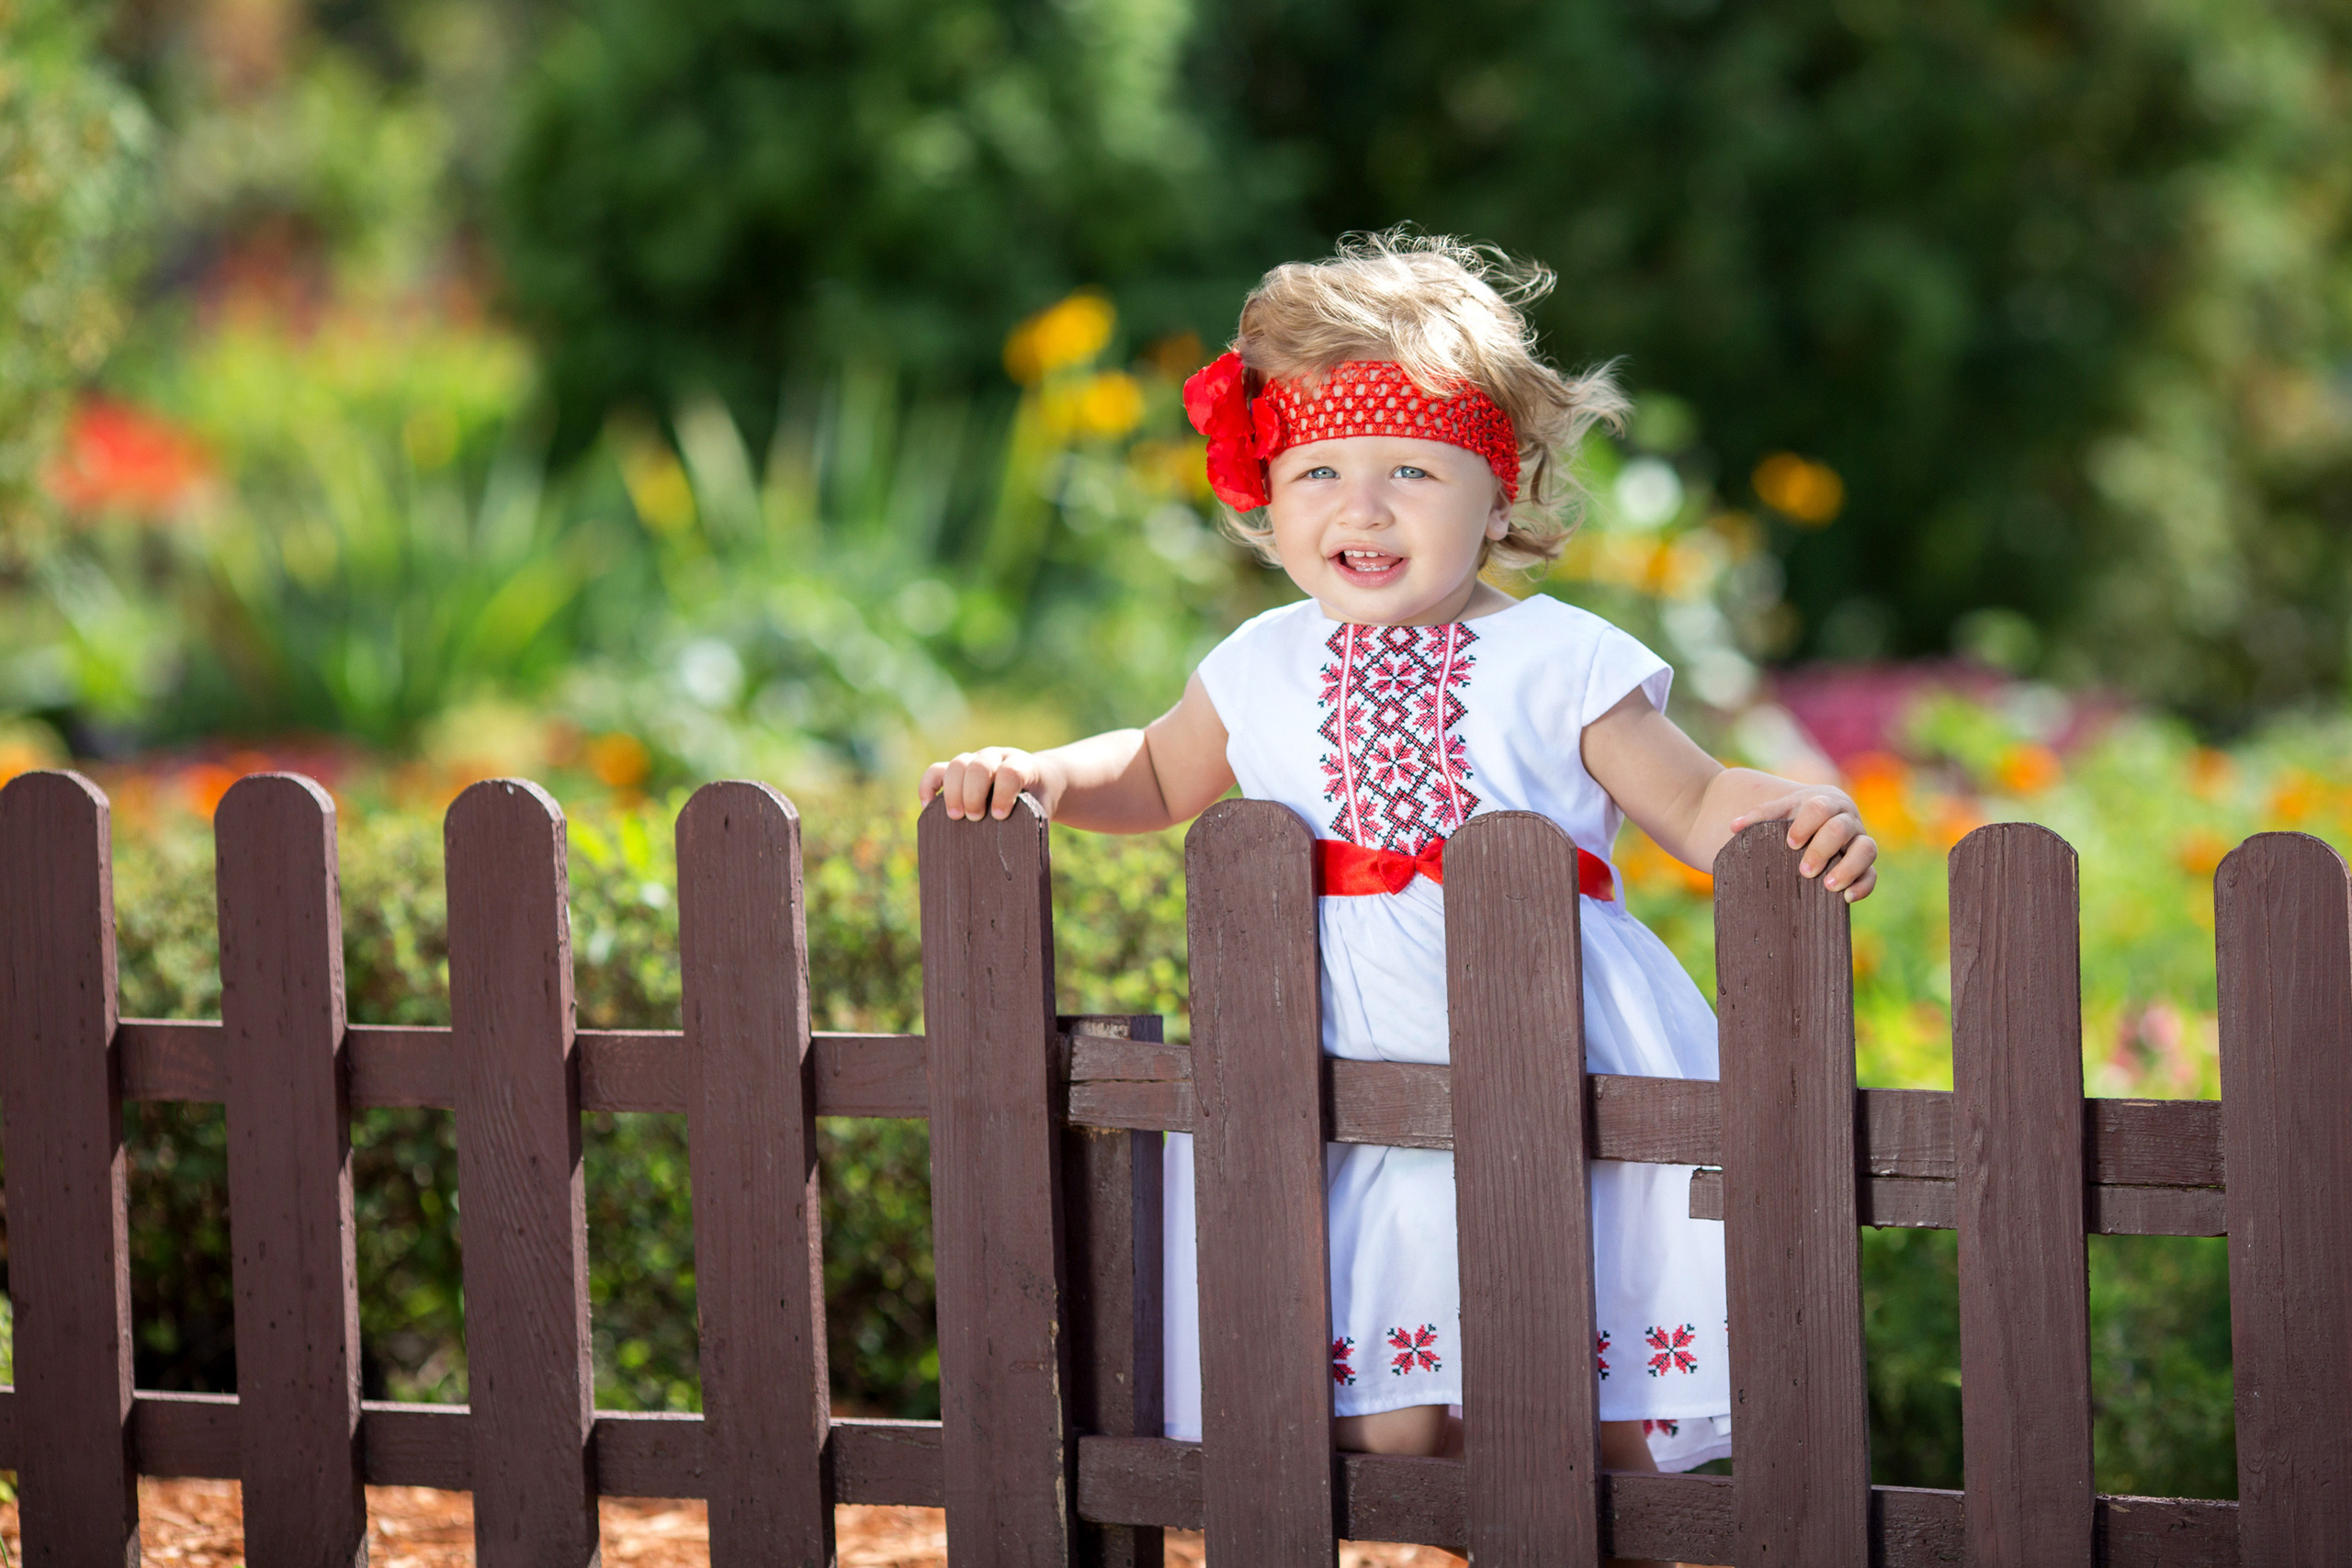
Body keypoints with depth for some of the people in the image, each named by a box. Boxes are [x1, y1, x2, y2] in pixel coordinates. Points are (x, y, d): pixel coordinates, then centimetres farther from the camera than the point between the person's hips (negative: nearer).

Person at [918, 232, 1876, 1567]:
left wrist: (1798, 819, -20)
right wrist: (1035, 778, 11)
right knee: (1390, 1428, -3)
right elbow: (1158, 776, 27)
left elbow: (1693, 802, -1)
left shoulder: (1559, 664, -2)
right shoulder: (1265, 673, 8)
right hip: (1358, 1093, 2)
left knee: (1594, 1430, -2)